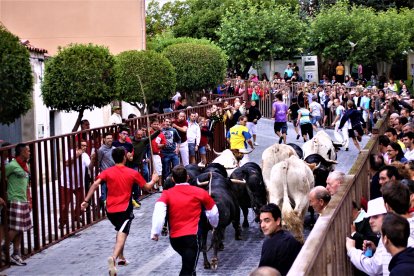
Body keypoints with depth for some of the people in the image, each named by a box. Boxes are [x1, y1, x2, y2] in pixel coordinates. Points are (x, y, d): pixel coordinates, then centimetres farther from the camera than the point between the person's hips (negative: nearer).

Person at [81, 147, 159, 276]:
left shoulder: (107, 172, 2)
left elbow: (95, 184, -13)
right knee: (122, 234, -15)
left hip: (110, 210, 4)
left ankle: (121, 257, 34)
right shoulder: (133, 173, 0)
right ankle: (113, 258, -41)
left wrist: (86, 201, -13)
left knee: (120, 231, 28)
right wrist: (154, 180, 30)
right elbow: (147, 187, 10)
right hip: (124, 209, -4)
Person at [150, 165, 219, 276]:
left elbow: (158, 211, -15)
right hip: (192, 236, -3)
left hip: (174, 237, 3)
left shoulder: (167, 194, 3)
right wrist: (214, 224, 32)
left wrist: (155, 232, -15)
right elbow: (213, 212, 12)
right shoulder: (200, 192, 3)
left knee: (188, 264, 30)